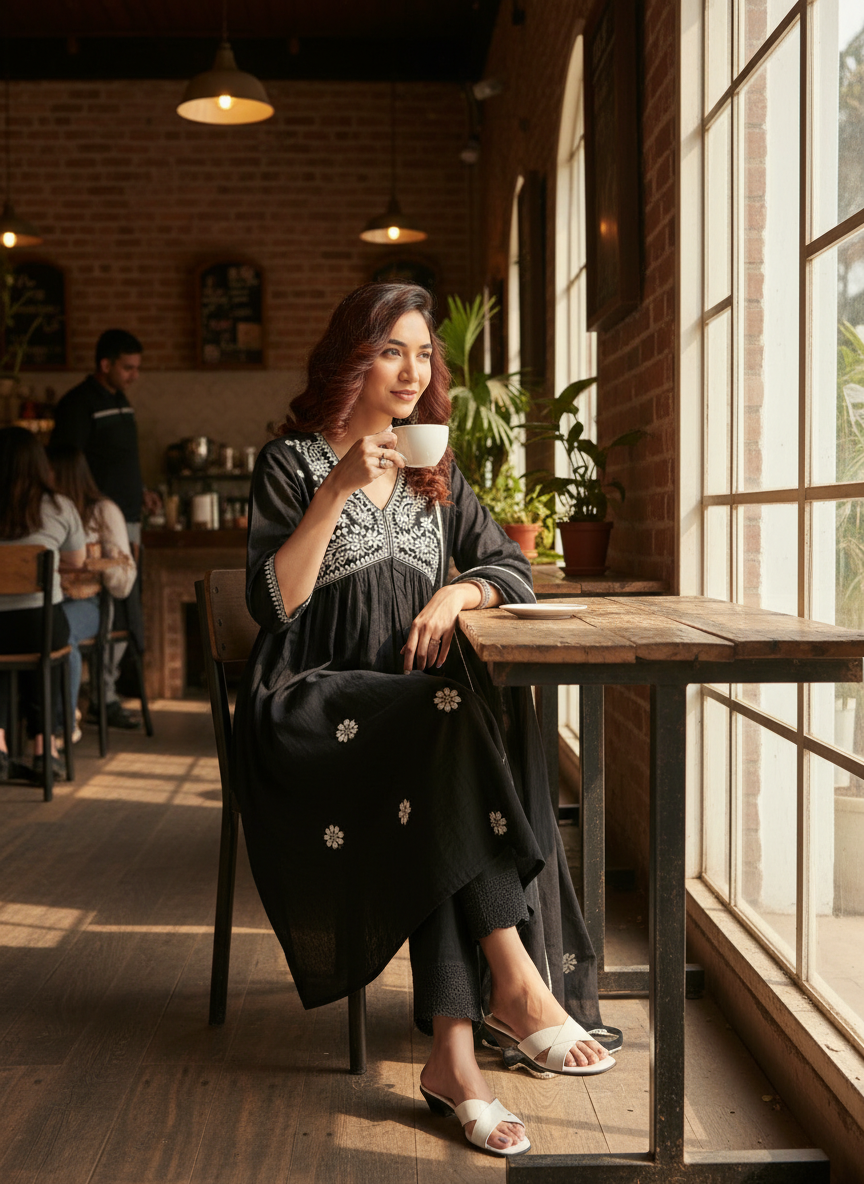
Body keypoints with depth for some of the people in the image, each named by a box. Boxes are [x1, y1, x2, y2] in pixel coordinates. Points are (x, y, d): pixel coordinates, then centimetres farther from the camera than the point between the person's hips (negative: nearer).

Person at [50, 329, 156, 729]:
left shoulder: (121, 402, 17)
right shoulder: (79, 404, -10)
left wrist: (139, 490, 12)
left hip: (127, 519, 9)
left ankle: (105, 692, 19)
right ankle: (103, 697, -1)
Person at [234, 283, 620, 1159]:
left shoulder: (433, 473, 20)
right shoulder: (292, 462, 4)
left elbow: (511, 569, 16)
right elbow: (271, 602, -8)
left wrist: (455, 593, -7)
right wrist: (339, 489, -16)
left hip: (412, 690, 4)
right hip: (313, 705, -4)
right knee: (456, 720, -33)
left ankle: (452, 1052, -31)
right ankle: (518, 983, -32)